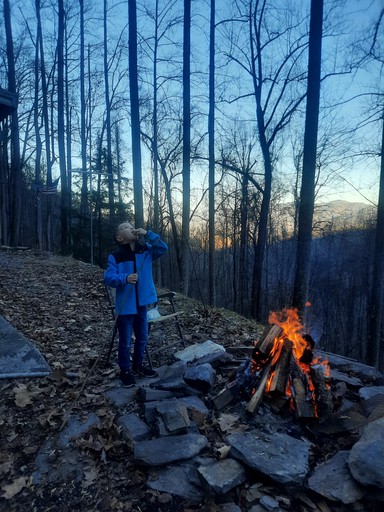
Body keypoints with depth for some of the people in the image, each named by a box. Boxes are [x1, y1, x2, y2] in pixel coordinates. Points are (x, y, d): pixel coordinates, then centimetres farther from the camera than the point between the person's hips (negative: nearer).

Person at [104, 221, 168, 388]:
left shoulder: (146, 250, 3)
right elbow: (108, 277, -19)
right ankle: (125, 371, 26)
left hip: (142, 303, 5)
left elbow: (163, 248, -6)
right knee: (125, 342, 7)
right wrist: (125, 278, -36)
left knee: (142, 338, 19)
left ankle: (138, 366, 38)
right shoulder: (115, 257, -12)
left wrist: (148, 234, -14)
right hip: (125, 306, -5)